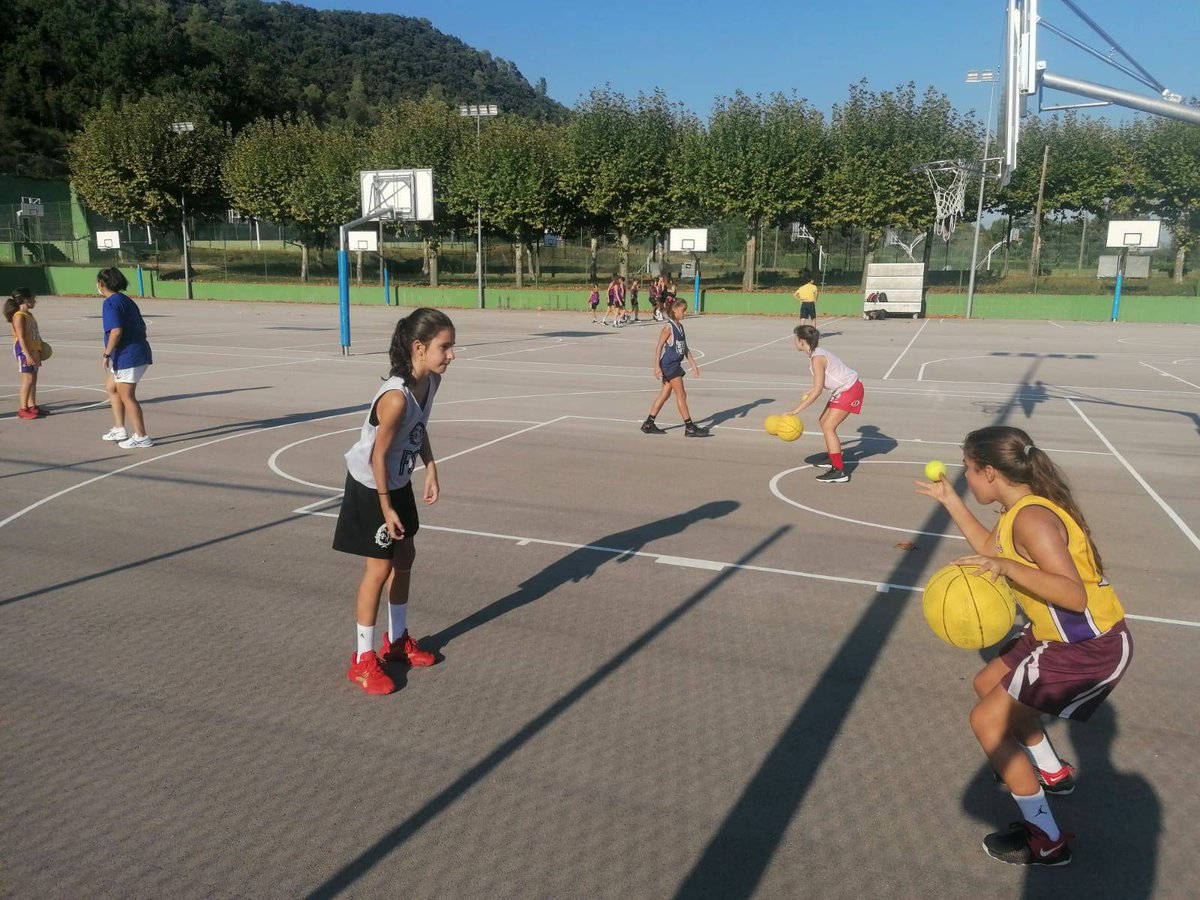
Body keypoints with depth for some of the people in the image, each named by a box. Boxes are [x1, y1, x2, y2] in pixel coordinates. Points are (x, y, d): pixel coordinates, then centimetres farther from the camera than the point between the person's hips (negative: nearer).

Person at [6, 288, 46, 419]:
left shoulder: (29, 315, 15)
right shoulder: (19, 316, -14)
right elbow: (21, 337, -20)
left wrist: (39, 350, 21)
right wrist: (27, 355, -25)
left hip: (34, 350, 9)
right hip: (24, 351, -9)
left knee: (33, 379, 12)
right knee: (28, 379, -10)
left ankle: (32, 406, 19)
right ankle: (23, 409, -7)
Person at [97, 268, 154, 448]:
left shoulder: (111, 302, -12)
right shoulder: (126, 300, 16)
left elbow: (116, 331, -23)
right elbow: (142, 327, 19)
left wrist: (107, 354, -16)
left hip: (127, 357, -10)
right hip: (140, 353, 10)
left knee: (127, 396, -2)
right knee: (111, 387, 23)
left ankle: (142, 437, 3)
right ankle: (119, 429, 25)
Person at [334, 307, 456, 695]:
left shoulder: (431, 380, -8)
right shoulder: (396, 396, -33)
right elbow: (378, 455, -25)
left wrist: (431, 468, -1)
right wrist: (385, 507, -18)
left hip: (398, 482, 9)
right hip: (370, 487, -9)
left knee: (404, 557, 17)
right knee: (379, 568, -3)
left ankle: (397, 640, 35)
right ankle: (363, 660, 13)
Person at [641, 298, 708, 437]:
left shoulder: (680, 326, 12)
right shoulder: (669, 327, -14)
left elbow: (685, 348, 17)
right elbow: (659, 346, -15)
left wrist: (693, 364, 15)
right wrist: (657, 366, -19)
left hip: (675, 365, 9)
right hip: (669, 365, -9)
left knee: (665, 394, 12)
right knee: (681, 395, -5)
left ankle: (648, 424, 18)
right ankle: (689, 427, 0)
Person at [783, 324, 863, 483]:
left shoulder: (817, 358, -24)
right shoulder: (816, 354, 5)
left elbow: (818, 391, -28)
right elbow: (821, 380, 18)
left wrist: (796, 410, -28)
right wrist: (808, 393, 31)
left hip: (850, 390, -10)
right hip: (843, 389, 10)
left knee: (828, 427, -14)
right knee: (823, 421, 17)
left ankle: (839, 472, -15)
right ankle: (833, 459, 32)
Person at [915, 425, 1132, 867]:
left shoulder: (1032, 518, -26)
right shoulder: (1021, 509, 4)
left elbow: (1074, 595, -35)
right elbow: (991, 549, 23)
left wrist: (1007, 567, -43)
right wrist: (950, 500, 20)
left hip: (1090, 648, -10)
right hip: (1063, 635, 10)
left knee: (987, 720, -6)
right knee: (989, 684, 24)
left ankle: (1047, 842, 6)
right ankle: (1053, 773, 44)